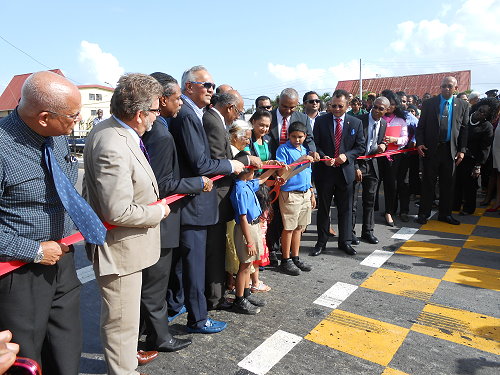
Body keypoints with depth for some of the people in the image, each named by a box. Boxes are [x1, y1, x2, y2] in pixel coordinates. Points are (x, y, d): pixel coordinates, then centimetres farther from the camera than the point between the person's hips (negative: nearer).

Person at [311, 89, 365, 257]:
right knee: (323, 208, 9)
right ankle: (321, 242, 22)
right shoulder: (321, 121, 0)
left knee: (345, 209, 9)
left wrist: (346, 156, -13)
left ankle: (345, 241, 24)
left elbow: (360, 147, 4)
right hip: (324, 171, -1)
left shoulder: (356, 123, 3)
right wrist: (324, 158, -17)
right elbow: (315, 144, 0)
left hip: (345, 171, 1)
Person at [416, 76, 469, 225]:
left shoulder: (462, 105, 7)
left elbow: (464, 129, 6)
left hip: (451, 150, 2)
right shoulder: (428, 103, 2)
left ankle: (445, 214, 22)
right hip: (431, 149, -2)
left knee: (447, 184, 10)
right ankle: (423, 213, 13)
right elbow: (421, 126, 2)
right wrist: (420, 143, -11)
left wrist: (462, 150, 0)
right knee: (428, 183, 4)